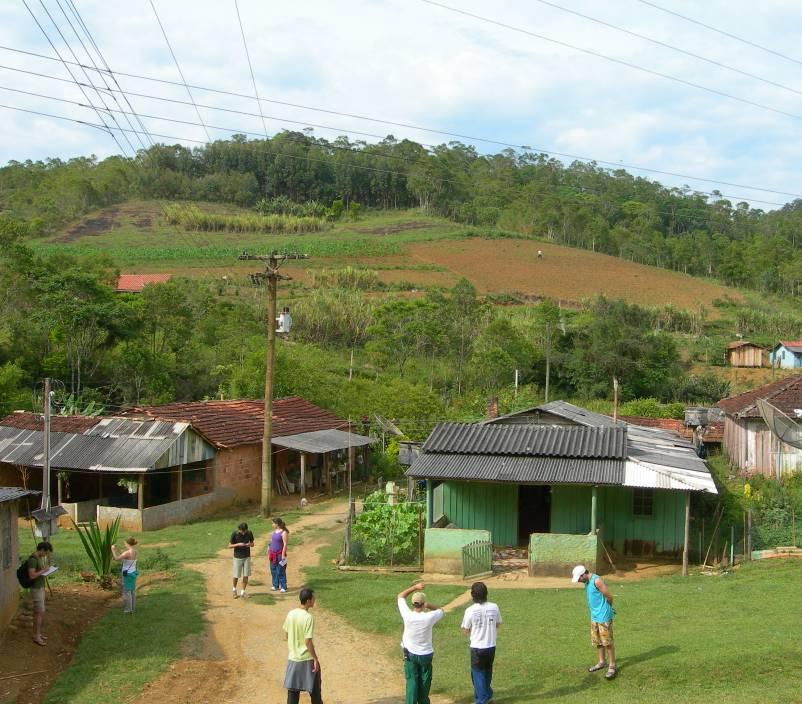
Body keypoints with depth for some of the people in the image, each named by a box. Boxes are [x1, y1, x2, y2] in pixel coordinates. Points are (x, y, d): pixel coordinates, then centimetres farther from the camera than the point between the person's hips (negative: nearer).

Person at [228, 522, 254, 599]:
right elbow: (229, 545, -7)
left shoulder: (249, 533, -6)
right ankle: (234, 589, 29)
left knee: (246, 575, 1)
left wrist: (249, 544, -17)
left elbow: (252, 544, 6)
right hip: (237, 557, -2)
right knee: (236, 576, 2)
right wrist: (238, 544, -23)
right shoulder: (234, 534, -13)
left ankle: (243, 592, 14)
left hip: (247, 557, 2)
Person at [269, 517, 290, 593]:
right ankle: (275, 585, 24)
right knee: (273, 570, 12)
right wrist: (268, 553, 17)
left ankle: (283, 587, 2)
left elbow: (285, 544, -15)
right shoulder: (273, 532, 10)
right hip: (273, 554, 7)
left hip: (279, 554, -7)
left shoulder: (283, 533, -12)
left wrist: (283, 555, -18)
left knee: (280, 571, -4)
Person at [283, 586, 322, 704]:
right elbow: (308, 642, -20)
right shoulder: (308, 617, -20)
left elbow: (286, 636, 7)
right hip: (307, 659, -6)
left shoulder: (291, 614, -1)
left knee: (292, 691, 10)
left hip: (292, 659, 6)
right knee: (315, 690, 12)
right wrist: (315, 659, -11)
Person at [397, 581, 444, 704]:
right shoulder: (429, 617, -22)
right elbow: (440, 610, 1)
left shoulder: (407, 615, -19)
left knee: (412, 682, 6)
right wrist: (428, 606, -13)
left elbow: (400, 596, -5)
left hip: (410, 654, 0)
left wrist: (414, 587, -5)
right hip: (426, 655, 0)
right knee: (424, 682, 17)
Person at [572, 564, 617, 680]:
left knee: (607, 642, -3)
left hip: (604, 617, -9)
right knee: (597, 641, 17)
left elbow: (609, 596, -15)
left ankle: (612, 666, 4)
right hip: (594, 616, 9)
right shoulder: (587, 582, 9)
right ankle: (602, 662, 30)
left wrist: (606, 609, 3)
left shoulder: (597, 580, -20)